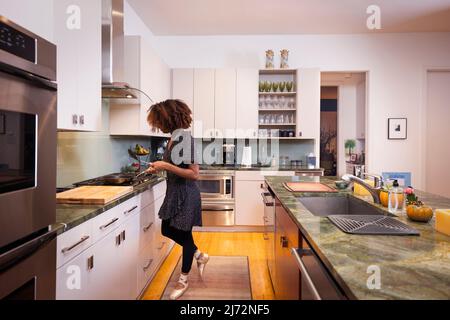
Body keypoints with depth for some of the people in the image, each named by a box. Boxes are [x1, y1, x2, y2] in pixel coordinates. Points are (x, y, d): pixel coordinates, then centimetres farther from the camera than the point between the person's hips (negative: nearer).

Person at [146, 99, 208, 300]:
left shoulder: (183, 138, -22)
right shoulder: (174, 137, 4)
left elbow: (194, 174, -25)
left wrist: (166, 166, -24)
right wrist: (160, 168, 6)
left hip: (185, 195, -9)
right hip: (174, 193, 9)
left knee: (184, 235, 9)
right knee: (167, 230, 20)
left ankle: (184, 279, 33)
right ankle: (199, 256, 40)